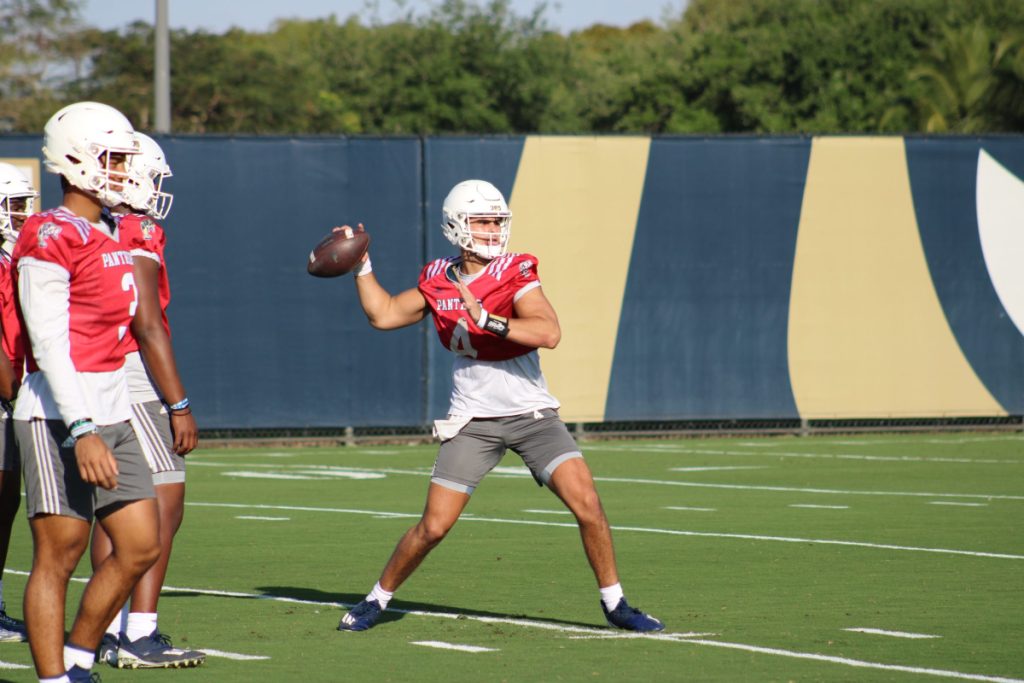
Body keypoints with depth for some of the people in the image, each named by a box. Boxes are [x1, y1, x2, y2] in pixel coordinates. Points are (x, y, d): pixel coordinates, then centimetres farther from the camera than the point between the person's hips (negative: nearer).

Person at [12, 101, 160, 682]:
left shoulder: (109, 239, 16)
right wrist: (82, 431, -24)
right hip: (61, 417, -9)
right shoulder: (51, 239, -12)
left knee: (141, 546, 6)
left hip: (111, 412, 9)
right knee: (59, 554, -5)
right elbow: (49, 344, -18)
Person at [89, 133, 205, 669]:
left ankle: (111, 631, 13)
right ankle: (140, 636, -11)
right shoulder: (136, 237, -14)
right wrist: (179, 406, -15)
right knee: (164, 505, -6)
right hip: (132, 382, -9)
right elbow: (148, 327, -17)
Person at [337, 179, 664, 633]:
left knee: (587, 505, -14)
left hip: (532, 414, -2)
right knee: (434, 527, -3)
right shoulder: (439, 283, 3)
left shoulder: (516, 276, -10)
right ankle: (377, 600, 18)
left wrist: (486, 319, -31)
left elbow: (549, 333, -25)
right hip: (473, 421, 2)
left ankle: (615, 604, 3)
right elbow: (383, 315, 11)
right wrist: (361, 265, 6)